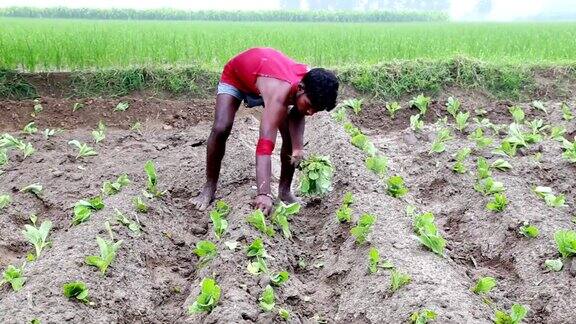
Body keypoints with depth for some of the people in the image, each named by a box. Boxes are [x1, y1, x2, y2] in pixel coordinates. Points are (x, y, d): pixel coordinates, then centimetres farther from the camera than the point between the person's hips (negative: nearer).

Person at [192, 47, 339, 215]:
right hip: (235, 75, -5)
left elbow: (297, 115, -15)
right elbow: (265, 144, -54)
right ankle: (209, 187, -4)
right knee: (220, 129, -23)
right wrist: (264, 193, -62)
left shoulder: (312, 84, -29)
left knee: (291, 136, -8)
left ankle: (285, 190, 7)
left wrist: (298, 147, -36)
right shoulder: (280, 94, -47)